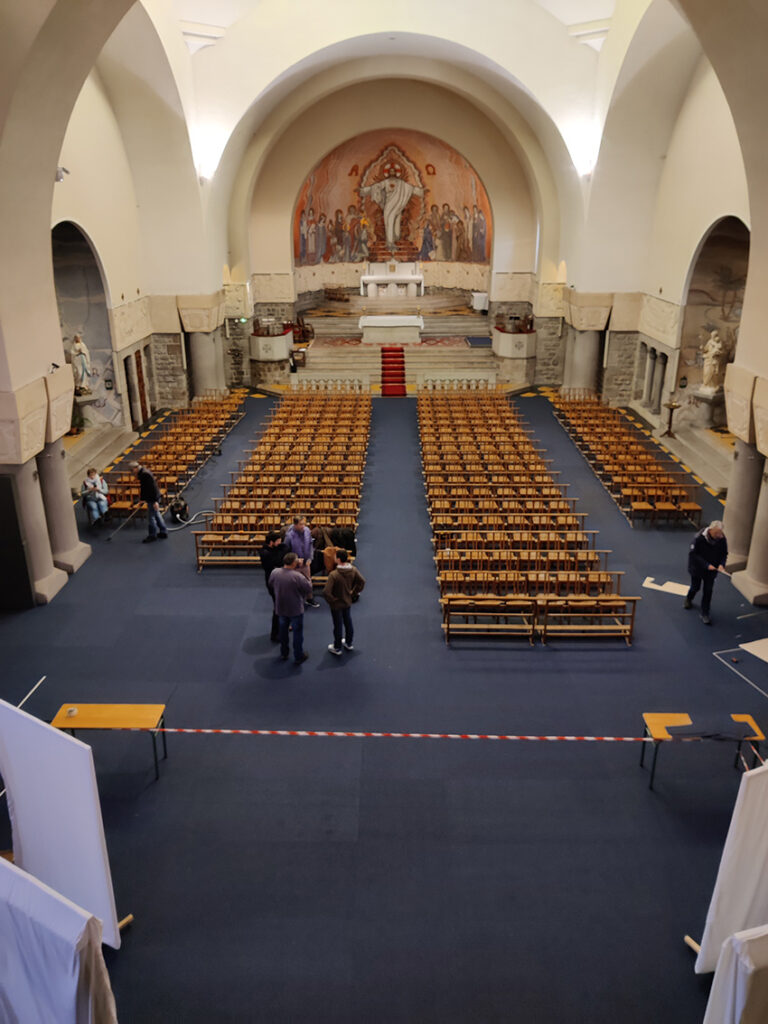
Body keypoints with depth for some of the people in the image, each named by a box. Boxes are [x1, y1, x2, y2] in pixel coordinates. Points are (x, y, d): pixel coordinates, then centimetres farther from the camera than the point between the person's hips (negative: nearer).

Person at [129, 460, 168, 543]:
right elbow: (143, 488, 21)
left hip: (152, 499, -11)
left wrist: (155, 501, -26)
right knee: (157, 515, 18)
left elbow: (153, 487, -26)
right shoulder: (142, 473, 10)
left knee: (151, 517, -1)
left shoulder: (145, 474, -22)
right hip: (152, 498, 11)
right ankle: (163, 532, 28)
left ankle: (152, 535, 10)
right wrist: (141, 498, 24)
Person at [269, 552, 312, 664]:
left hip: (280, 608, 4)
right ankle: (298, 656, 26)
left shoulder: (274, 573, -15)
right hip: (295, 610, -4)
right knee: (297, 633, 14)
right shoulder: (298, 576, -30)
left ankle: (284, 653, 39)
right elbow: (309, 589, -17)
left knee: (283, 631, 24)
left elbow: (271, 586, 4)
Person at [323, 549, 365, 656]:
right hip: (348, 602, 5)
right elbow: (362, 582, -1)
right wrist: (353, 593, 7)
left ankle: (337, 648, 32)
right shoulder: (353, 570, -15)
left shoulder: (334, 574, -34)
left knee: (338, 626, 13)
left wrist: (332, 600, -16)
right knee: (348, 622, 25)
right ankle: (348, 643, 45)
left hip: (337, 604, -5)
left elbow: (326, 592, -35)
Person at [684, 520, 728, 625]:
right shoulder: (699, 538, -26)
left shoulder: (722, 538, -16)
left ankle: (705, 614, 17)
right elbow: (693, 554, -21)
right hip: (697, 568, -2)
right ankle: (688, 599, 49)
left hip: (711, 569, 2)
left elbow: (724, 553, -1)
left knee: (708, 591, 5)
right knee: (695, 587, 15)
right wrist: (706, 565, -28)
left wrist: (721, 564, -21)